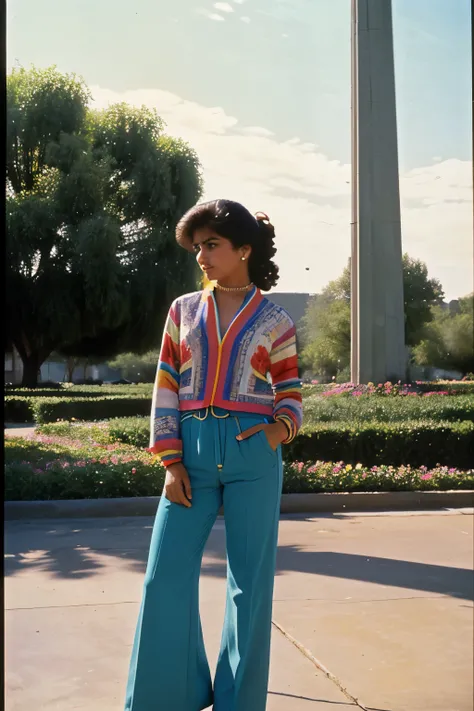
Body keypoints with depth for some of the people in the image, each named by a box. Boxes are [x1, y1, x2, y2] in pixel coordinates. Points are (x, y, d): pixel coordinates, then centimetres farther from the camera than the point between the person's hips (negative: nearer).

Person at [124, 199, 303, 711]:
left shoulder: (275, 321, 5)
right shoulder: (184, 310, 9)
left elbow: (289, 393, 10)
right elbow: (166, 389, 6)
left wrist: (283, 427, -14)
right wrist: (171, 461, -2)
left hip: (253, 455, -1)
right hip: (193, 452, 2)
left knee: (250, 579, 4)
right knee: (166, 576, 1)